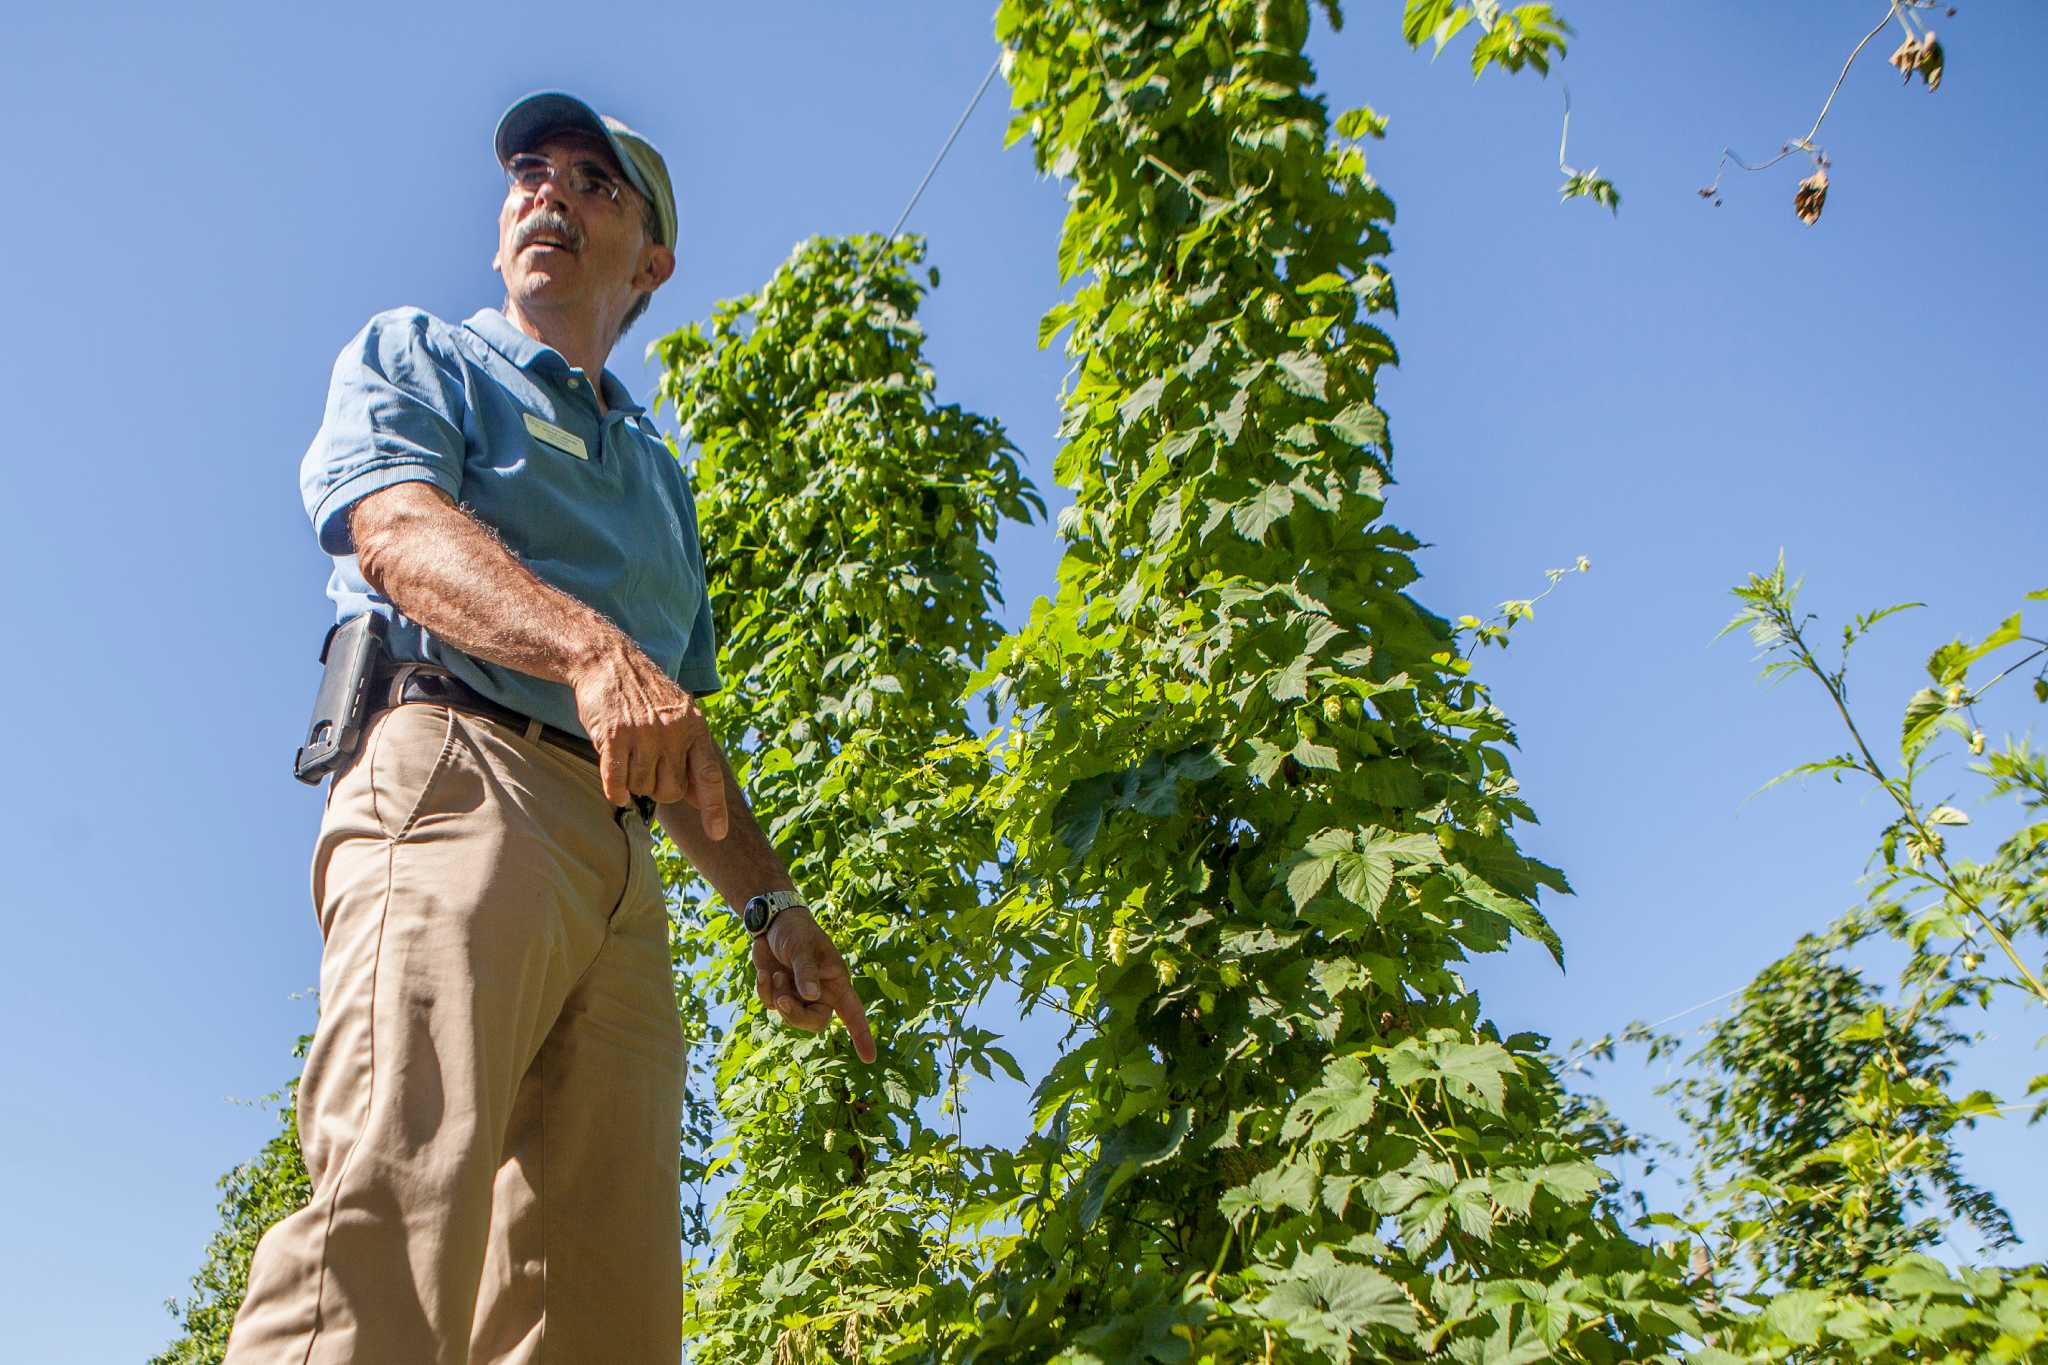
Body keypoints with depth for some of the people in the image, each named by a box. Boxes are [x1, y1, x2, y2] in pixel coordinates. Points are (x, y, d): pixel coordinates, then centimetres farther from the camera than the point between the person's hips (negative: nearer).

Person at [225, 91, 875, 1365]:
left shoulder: (657, 474, 34)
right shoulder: (415, 356, 19)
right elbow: (397, 525, -5)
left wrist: (770, 901, 15)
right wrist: (590, 646, -24)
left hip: (620, 855, 6)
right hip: (454, 776, -5)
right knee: (400, 1190, -25)